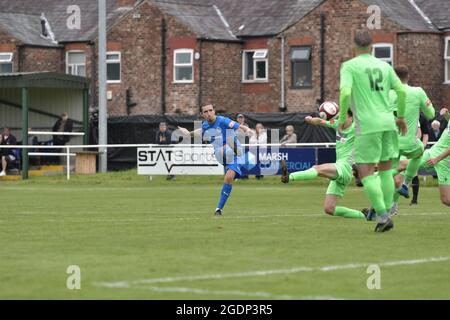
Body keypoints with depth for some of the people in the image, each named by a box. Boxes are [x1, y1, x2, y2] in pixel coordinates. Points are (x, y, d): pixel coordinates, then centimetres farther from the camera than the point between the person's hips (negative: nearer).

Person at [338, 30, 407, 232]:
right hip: (388, 122, 5)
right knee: (385, 170, 13)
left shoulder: (349, 66, -1)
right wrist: (401, 117, 21)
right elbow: (401, 91, 9)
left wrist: (342, 118, -3)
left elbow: (345, 92, -15)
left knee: (366, 172, -2)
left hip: (368, 125, -5)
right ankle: (386, 214, 11)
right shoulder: (384, 66, 13)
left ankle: (383, 216, -13)